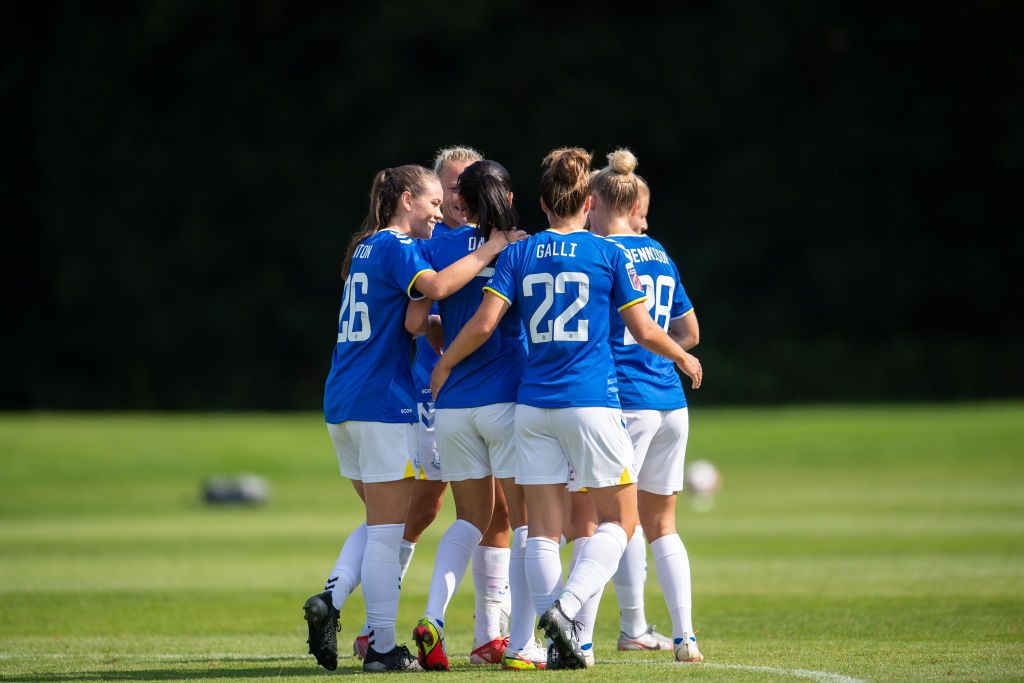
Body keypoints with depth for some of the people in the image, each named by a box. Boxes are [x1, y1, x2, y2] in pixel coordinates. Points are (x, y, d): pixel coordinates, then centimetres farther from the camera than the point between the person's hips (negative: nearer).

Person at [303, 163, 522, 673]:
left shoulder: (365, 248, 18)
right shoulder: (396, 247, -9)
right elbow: (435, 286, -28)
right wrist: (487, 251, -20)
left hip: (342, 402, 9)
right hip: (384, 402, -9)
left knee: (379, 522, 17)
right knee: (388, 529, -3)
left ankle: (330, 599, -2)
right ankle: (382, 647, -1)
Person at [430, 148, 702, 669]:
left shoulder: (518, 254, 5)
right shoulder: (608, 255, 0)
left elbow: (483, 324, -3)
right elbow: (644, 331, 1)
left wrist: (443, 366, 12)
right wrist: (682, 357, 20)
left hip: (534, 405, 3)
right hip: (592, 401, -3)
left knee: (542, 528, 6)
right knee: (618, 521, 5)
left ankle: (558, 642, 1)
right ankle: (565, 606, -16)